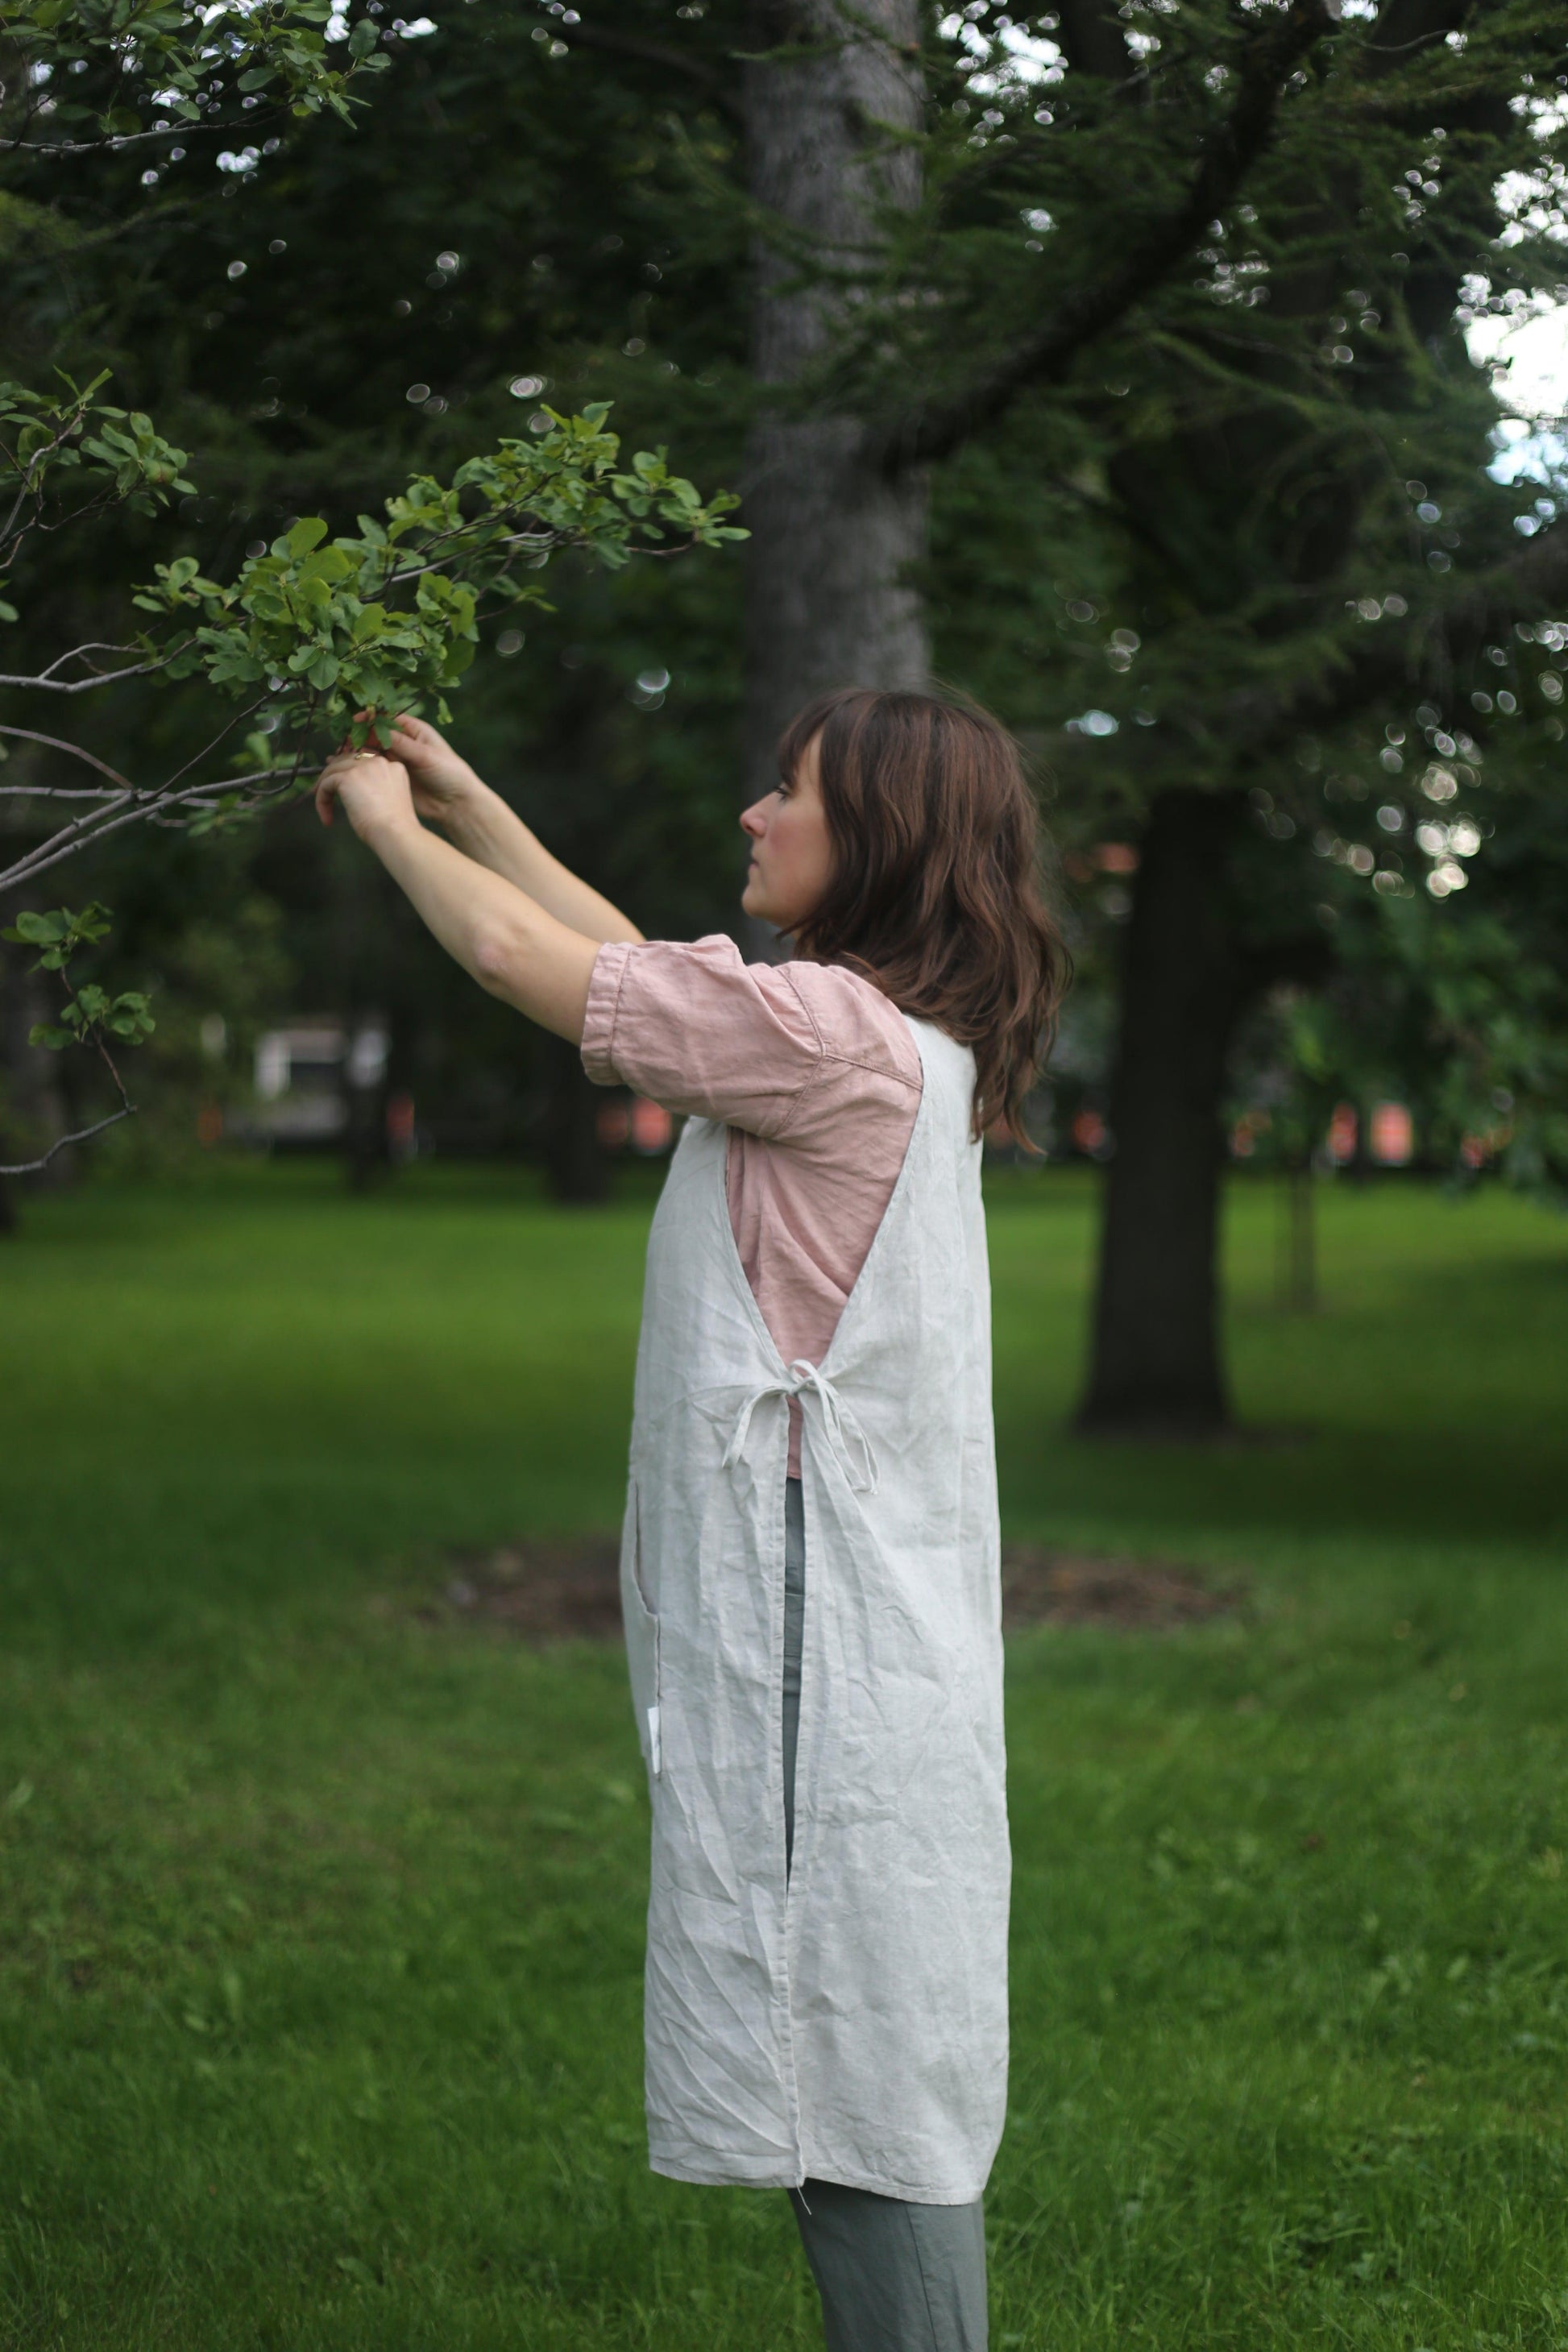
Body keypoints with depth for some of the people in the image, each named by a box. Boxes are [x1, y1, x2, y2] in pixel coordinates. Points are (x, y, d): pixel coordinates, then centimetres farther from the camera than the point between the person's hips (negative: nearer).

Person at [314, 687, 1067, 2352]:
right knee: (863, 2079, 15)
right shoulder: (897, 1034, 14)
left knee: (858, 2062, -5)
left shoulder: (831, 1030, -15)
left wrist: (387, 822, 8)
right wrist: (470, 806, 27)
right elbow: (629, 963, 25)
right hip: (822, 1607, 10)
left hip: (815, 1630, -10)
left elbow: (525, 960, -9)